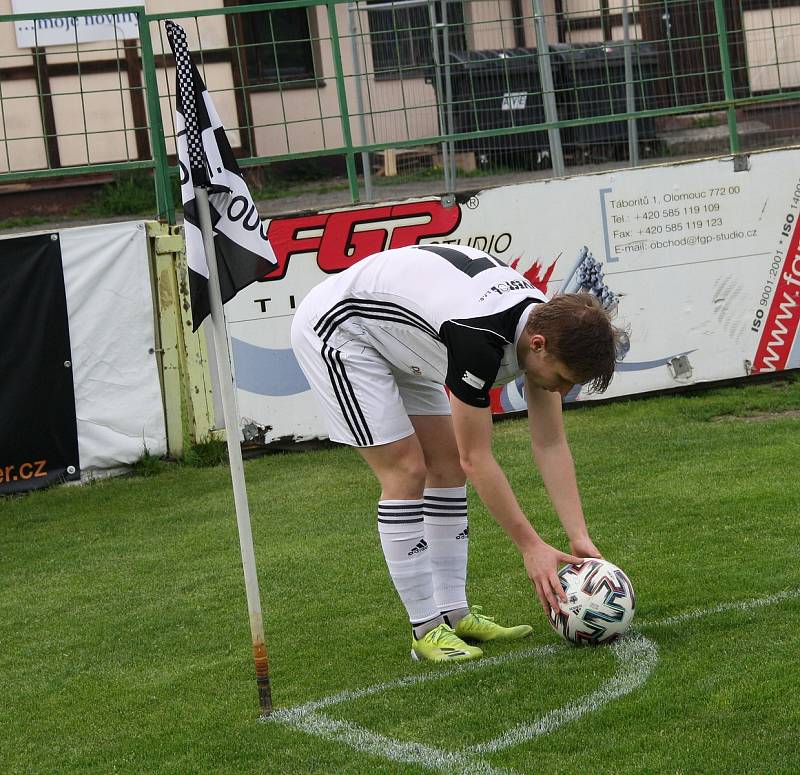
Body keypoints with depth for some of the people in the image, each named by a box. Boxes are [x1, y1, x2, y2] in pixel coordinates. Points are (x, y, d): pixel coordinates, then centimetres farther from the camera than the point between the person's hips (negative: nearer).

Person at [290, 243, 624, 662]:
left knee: (447, 465, 5)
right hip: (336, 329, -9)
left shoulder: (547, 322, -11)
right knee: (406, 471, -12)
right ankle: (426, 629, -4)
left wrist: (580, 537, -11)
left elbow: (550, 446, -5)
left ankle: (454, 613, 12)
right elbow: (477, 459, -26)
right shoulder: (479, 338, -36)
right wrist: (531, 546, -22)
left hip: (396, 341, 9)